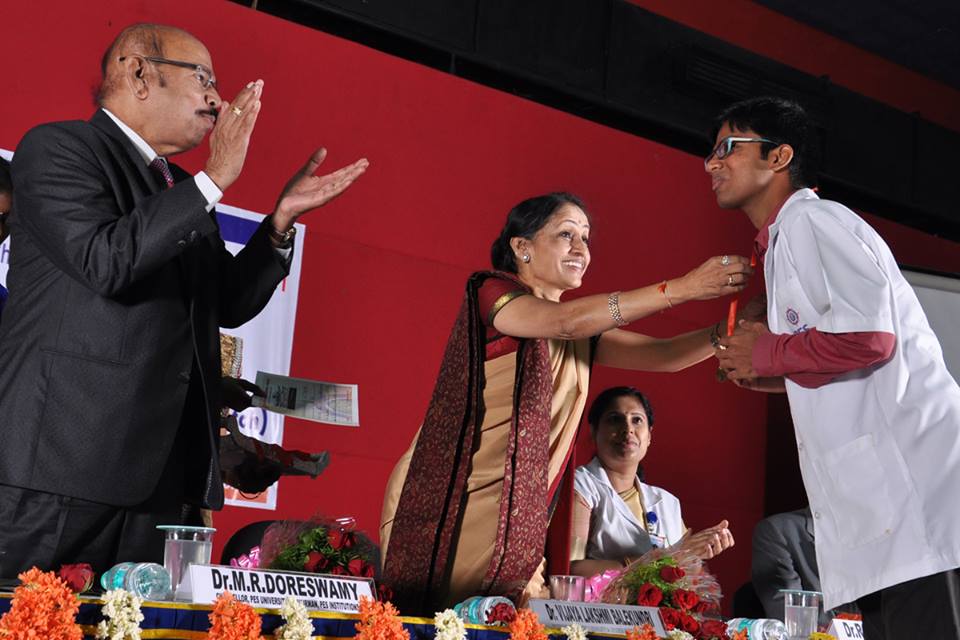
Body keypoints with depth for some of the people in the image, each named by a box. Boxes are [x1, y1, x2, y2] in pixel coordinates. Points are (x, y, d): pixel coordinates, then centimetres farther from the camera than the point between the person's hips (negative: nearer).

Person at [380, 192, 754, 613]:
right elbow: (565, 321, -24)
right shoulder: (490, 292, -6)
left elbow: (661, 354, 6)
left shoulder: (582, 337, 16)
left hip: (515, 514, 7)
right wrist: (680, 289, -29)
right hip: (447, 499, -7)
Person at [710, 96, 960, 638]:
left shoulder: (810, 220, -5)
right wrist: (771, 375, 16)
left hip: (914, 488, -10)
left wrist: (765, 352, -6)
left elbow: (868, 336, -20)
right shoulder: (787, 239, 26)